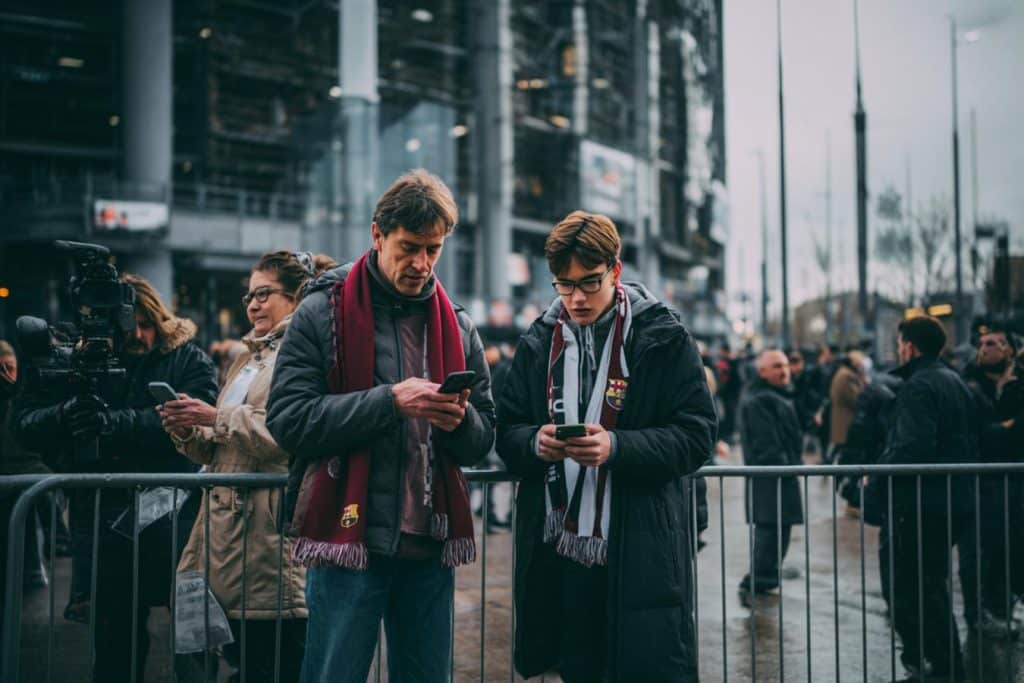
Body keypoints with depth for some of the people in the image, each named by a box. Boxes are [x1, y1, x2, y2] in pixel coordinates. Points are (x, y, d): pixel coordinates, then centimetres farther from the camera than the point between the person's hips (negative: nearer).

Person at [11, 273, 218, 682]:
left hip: (175, 521, -2)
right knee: (114, 644, 12)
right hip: (105, 524, 2)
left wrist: (117, 422, -28)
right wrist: (63, 416, -22)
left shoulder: (188, 359, 0)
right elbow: (24, 423, 0)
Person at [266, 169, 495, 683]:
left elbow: (481, 442, 12)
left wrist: (461, 420, -12)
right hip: (348, 540, -4)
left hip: (430, 547, 4)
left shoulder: (457, 326, 11)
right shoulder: (322, 312, -1)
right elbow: (287, 419, -11)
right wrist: (389, 401, -19)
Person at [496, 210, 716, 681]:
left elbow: (696, 438, -8)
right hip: (556, 552, 4)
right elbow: (506, 433, 10)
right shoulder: (538, 342, 9)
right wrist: (535, 442, -13)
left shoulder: (663, 339, -3)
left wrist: (617, 447, -23)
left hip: (640, 554, -4)